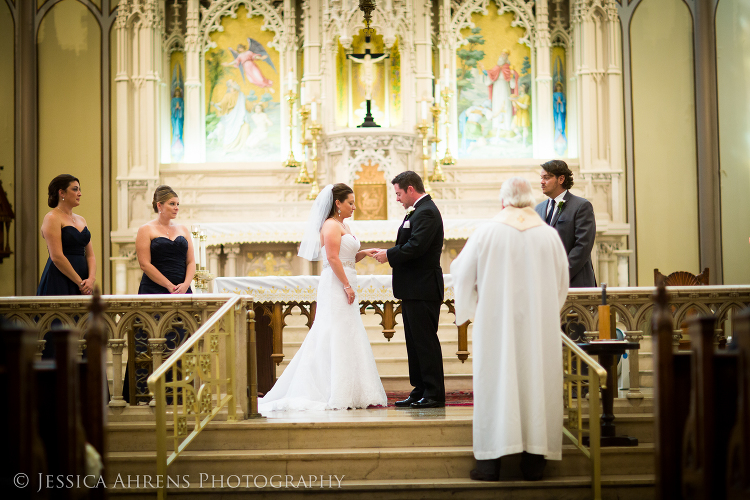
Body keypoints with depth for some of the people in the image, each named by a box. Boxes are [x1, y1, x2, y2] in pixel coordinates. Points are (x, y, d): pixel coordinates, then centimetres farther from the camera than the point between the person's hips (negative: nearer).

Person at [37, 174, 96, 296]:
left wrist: (91, 279, -5)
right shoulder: (52, 218, -6)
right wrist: (80, 282, -14)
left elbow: (90, 255, 14)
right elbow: (56, 257, -15)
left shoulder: (81, 220, 17)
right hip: (59, 283, -7)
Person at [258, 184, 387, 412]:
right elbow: (333, 258, -19)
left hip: (344, 285, 10)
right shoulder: (332, 225, -10)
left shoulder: (343, 226, 20)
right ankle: (335, 394, -8)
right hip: (336, 286, -10)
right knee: (338, 336, -10)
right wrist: (347, 286, -21)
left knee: (348, 338, 9)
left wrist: (364, 253, 6)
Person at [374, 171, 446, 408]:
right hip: (414, 290, 11)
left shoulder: (426, 212, -15)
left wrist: (389, 255, -13)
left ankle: (435, 394, -1)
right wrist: (390, 253, 5)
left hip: (422, 290, -11)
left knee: (426, 341, -6)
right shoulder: (418, 211, 18)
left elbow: (415, 247, -24)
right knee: (415, 342, 13)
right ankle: (420, 391, 19)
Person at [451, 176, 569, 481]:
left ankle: (491, 460, 3)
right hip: (540, 326, 2)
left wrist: (469, 310, 22)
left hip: (496, 323, -2)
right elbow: (562, 284, 11)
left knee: (495, 382, 3)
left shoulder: (485, 234, -6)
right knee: (536, 381, 7)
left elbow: (461, 275, 3)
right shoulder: (549, 235, 1)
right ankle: (533, 460, 9)